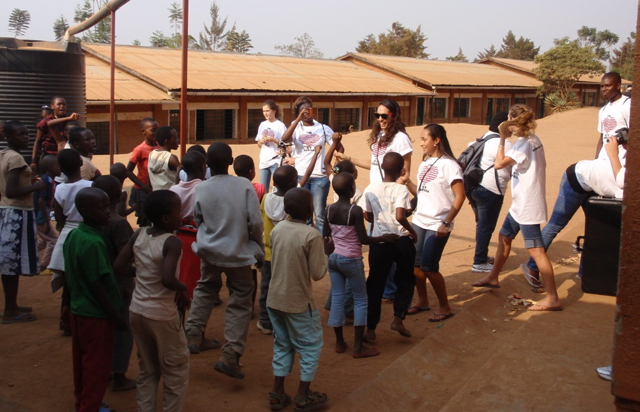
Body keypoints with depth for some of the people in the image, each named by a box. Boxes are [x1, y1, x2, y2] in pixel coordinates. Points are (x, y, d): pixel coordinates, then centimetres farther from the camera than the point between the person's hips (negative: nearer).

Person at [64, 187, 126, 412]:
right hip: (96, 315, -9)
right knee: (97, 366, 6)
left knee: (81, 362, 21)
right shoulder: (94, 243, -25)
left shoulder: (73, 236, 1)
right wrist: (116, 316, -15)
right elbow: (97, 285, -23)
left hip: (78, 309, 9)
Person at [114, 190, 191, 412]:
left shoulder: (139, 234, -3)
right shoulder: (172, 242, -20)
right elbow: (168, 280, -33)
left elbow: (118, 265, 0)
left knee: (147, 370, 21)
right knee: (176, 372, 12)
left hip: (138, 311, 6)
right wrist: (183, 289, -13)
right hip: (162, 316, -6)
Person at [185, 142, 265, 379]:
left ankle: (193, 333, 21)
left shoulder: (201, 190, -7)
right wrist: (260, 251, 2)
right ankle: (231, 355, 0)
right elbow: (255, 222, -12)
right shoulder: (245, 186, -12)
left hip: (210, 251, 3)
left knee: (205, 289, 28)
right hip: (239, 253, -2)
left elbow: (198, 220, 5)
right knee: (240, 302, 6)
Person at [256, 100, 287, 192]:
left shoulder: (280, 125, -5)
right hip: (264, 161, 6)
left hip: (276, 161, -6)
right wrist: (261, 141, -6)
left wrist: (273, 140, -19)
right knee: (263, 189, 9)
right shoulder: (262, 125, 11)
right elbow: (259, 145, 16)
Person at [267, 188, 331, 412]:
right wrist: (326, 253, 0)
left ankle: (277, 393, 23)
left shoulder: (277, 229, -1)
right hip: (298, 302, -6)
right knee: (311, 347, 11)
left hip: (275, 299, 6)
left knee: (282, 345, 19)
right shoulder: (312, 236, -20)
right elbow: (317, 274, -16)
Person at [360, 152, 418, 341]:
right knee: (405, 281, 18)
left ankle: (371, 328, 11)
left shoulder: (371, 189, 0)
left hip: (379, 241, 2)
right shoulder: (401, 189, -11)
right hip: (401, 241, -2)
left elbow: (368, 216, 6)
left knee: (375, 283, 10)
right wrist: (412, 231, -8)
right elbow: (400, 216, -24)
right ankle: (398, 319, 7)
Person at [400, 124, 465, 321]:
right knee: (415, 263, 7)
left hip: (437, 225, -7)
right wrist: (407, 182, -5)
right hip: (419, 221, 7)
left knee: (429, 267, -5)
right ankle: (422, 300, 26)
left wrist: (446, 223, -19)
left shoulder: (448, 164, -12)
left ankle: (444, 307, 12)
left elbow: (460, 196, -16)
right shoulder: (425, 164, 11)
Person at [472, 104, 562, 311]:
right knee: (504, 237, 23)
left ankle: (553, 298, -7)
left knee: (536, 250, -9)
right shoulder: (533, 139, 7)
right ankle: (493, 278, 40)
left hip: (527, 206, -10)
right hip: (520, 204, 10)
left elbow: (499, 163, -27)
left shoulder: (524, 143, -20)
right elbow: (542, 165, 15)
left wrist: (502, 138, -18)